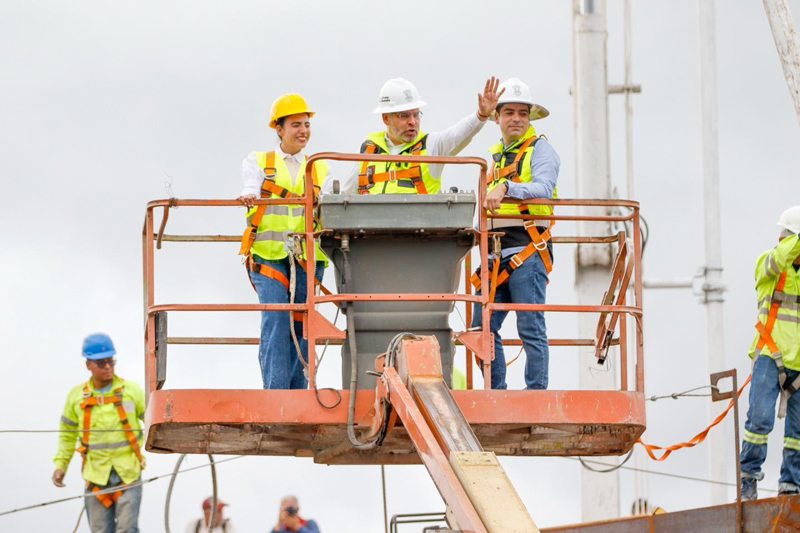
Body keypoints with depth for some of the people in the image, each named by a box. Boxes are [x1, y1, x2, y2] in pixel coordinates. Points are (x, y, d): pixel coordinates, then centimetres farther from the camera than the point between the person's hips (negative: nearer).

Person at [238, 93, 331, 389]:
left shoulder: (319, 169, 20)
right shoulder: (258, 162, 15)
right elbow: (252, 185, -6)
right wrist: (249, 195, -30)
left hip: (308, 257, 2)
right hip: (268, 254, -2)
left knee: (300, 326, -1)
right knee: (275, 320, -16)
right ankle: (275, 391, -21)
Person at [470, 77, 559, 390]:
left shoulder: (539, 149, 2)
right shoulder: (492, 156, 25)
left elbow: (543, 188, -17)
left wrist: (506, 188, -32)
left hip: (528, 250, -7)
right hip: (496, 253, 7)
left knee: (531, 328, -9)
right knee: (482, 329, 2)